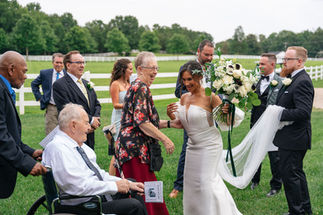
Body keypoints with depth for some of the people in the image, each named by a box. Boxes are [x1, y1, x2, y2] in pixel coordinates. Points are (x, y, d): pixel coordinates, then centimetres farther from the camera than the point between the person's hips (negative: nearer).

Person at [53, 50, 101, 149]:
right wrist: (91, 120, -13)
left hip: (89, 135, 7)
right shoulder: (59, 85, -8)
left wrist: (96, 120, -2)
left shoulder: (86, 83, 19)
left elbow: (97, 104, 19)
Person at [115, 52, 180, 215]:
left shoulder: (137, 87, 19)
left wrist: (169, 123, 16)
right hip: (135, 147, -10)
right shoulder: (141, 87, -12)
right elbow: (141, 121, -20)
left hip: (132, 145, 10)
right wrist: (165, 139, -16)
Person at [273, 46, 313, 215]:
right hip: (290, 138, 11)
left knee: (290, 174, -3)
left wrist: (279, 114, -22)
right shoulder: (292, 79, 12)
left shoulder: (302, 82, -20)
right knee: (297, 173, 19)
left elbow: (303, 112, -28)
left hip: (294, 139, -11)